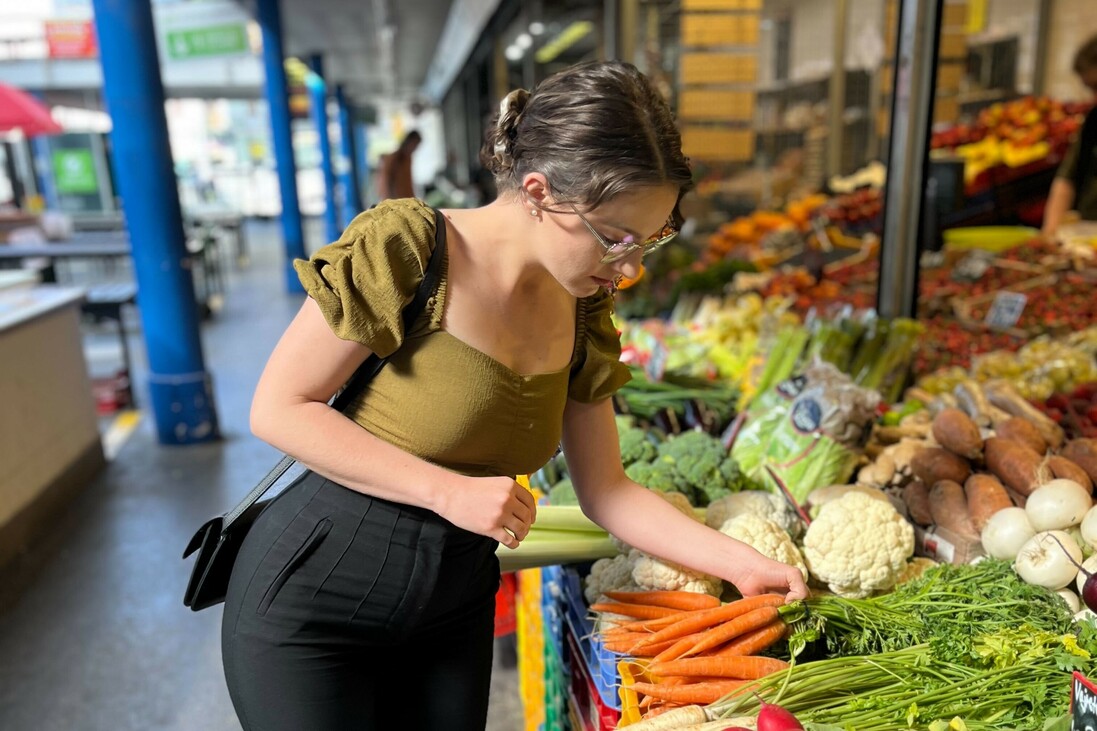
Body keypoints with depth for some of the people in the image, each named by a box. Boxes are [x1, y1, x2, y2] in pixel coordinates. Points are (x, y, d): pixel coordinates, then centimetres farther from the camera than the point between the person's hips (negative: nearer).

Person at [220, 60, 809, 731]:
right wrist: (447, 489, -24)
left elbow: (605, 491, 1)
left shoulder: (584, 311, -3)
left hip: (454, 605, 5)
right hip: (314, 594, -4)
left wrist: (743, 564, -6)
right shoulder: (405, 248, -21)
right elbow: (279, 410, -17)